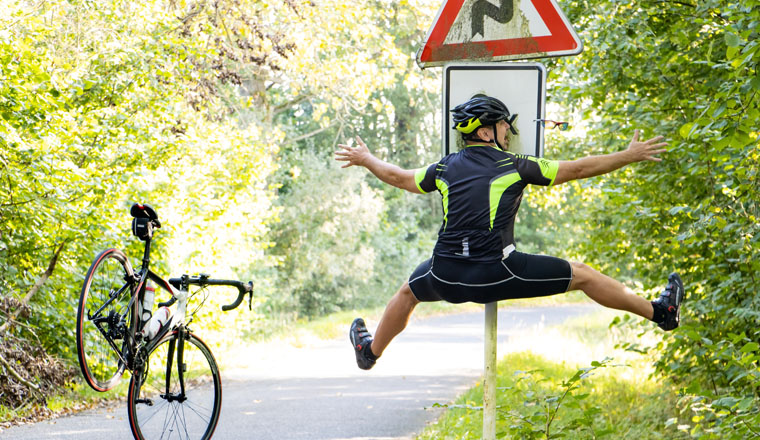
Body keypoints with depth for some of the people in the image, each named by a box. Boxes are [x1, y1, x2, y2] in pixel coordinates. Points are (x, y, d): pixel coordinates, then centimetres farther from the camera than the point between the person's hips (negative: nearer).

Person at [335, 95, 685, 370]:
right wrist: (630, 156, 11)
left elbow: (399, 177, 27)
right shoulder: (514, 166, -1)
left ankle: (370, 351, 53)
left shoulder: (446, 168, 11)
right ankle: (659, 312, 11)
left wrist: (365, 160, 47)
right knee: (581, 275, 7)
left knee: (408, 292, 36)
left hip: (446, 276, 4)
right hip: (497, 273, -4)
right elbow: (577, 169, 2)